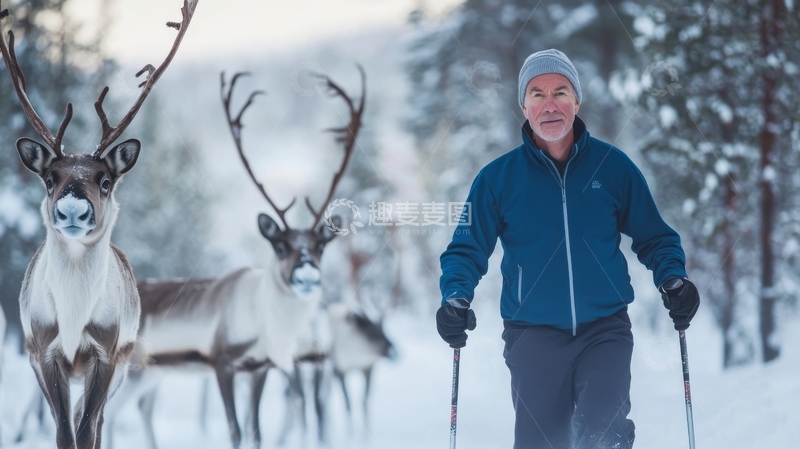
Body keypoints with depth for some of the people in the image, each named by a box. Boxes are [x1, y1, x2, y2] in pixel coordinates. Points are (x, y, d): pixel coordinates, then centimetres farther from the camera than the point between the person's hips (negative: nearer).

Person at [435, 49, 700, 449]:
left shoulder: (612, 166, 3)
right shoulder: (498, 177, 3)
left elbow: (653, 238, 12)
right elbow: (467, 250, 8)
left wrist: (673, 279, -6)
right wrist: (455, 297, -11)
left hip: (605, 330, -1)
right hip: (534, 337, 1)